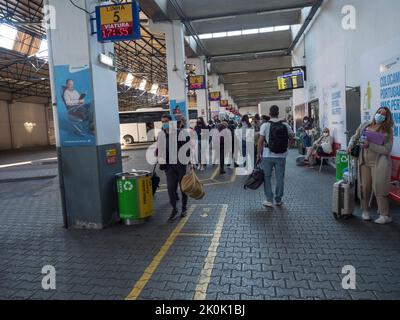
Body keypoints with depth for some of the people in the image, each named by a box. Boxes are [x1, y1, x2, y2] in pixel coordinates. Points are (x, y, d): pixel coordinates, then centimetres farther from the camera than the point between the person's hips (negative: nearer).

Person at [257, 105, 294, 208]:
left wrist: (258, 154, -2)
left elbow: (261, 141, -9)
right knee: (280, 178, 11)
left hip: (267, 156, -2)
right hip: (281, 156, 2)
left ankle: (269, 200, 9)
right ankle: (278, 200, 20)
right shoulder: (285, 125, 0)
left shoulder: (265, 125, -6)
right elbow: (292, 136, 11)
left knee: (267, 177, 8)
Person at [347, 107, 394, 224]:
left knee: (379, 188, -4)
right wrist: (350, 146, 3)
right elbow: (355, 137, 20)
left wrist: (370, 145, -22)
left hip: (379, 162, -3)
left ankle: (385, 215, 6)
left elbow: (386, 150, -14)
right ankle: (365, 211, 23)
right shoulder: (365, 126, 6)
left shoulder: (388, 131, -4)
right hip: (364, 161, 3)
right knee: (364, 187, 6)